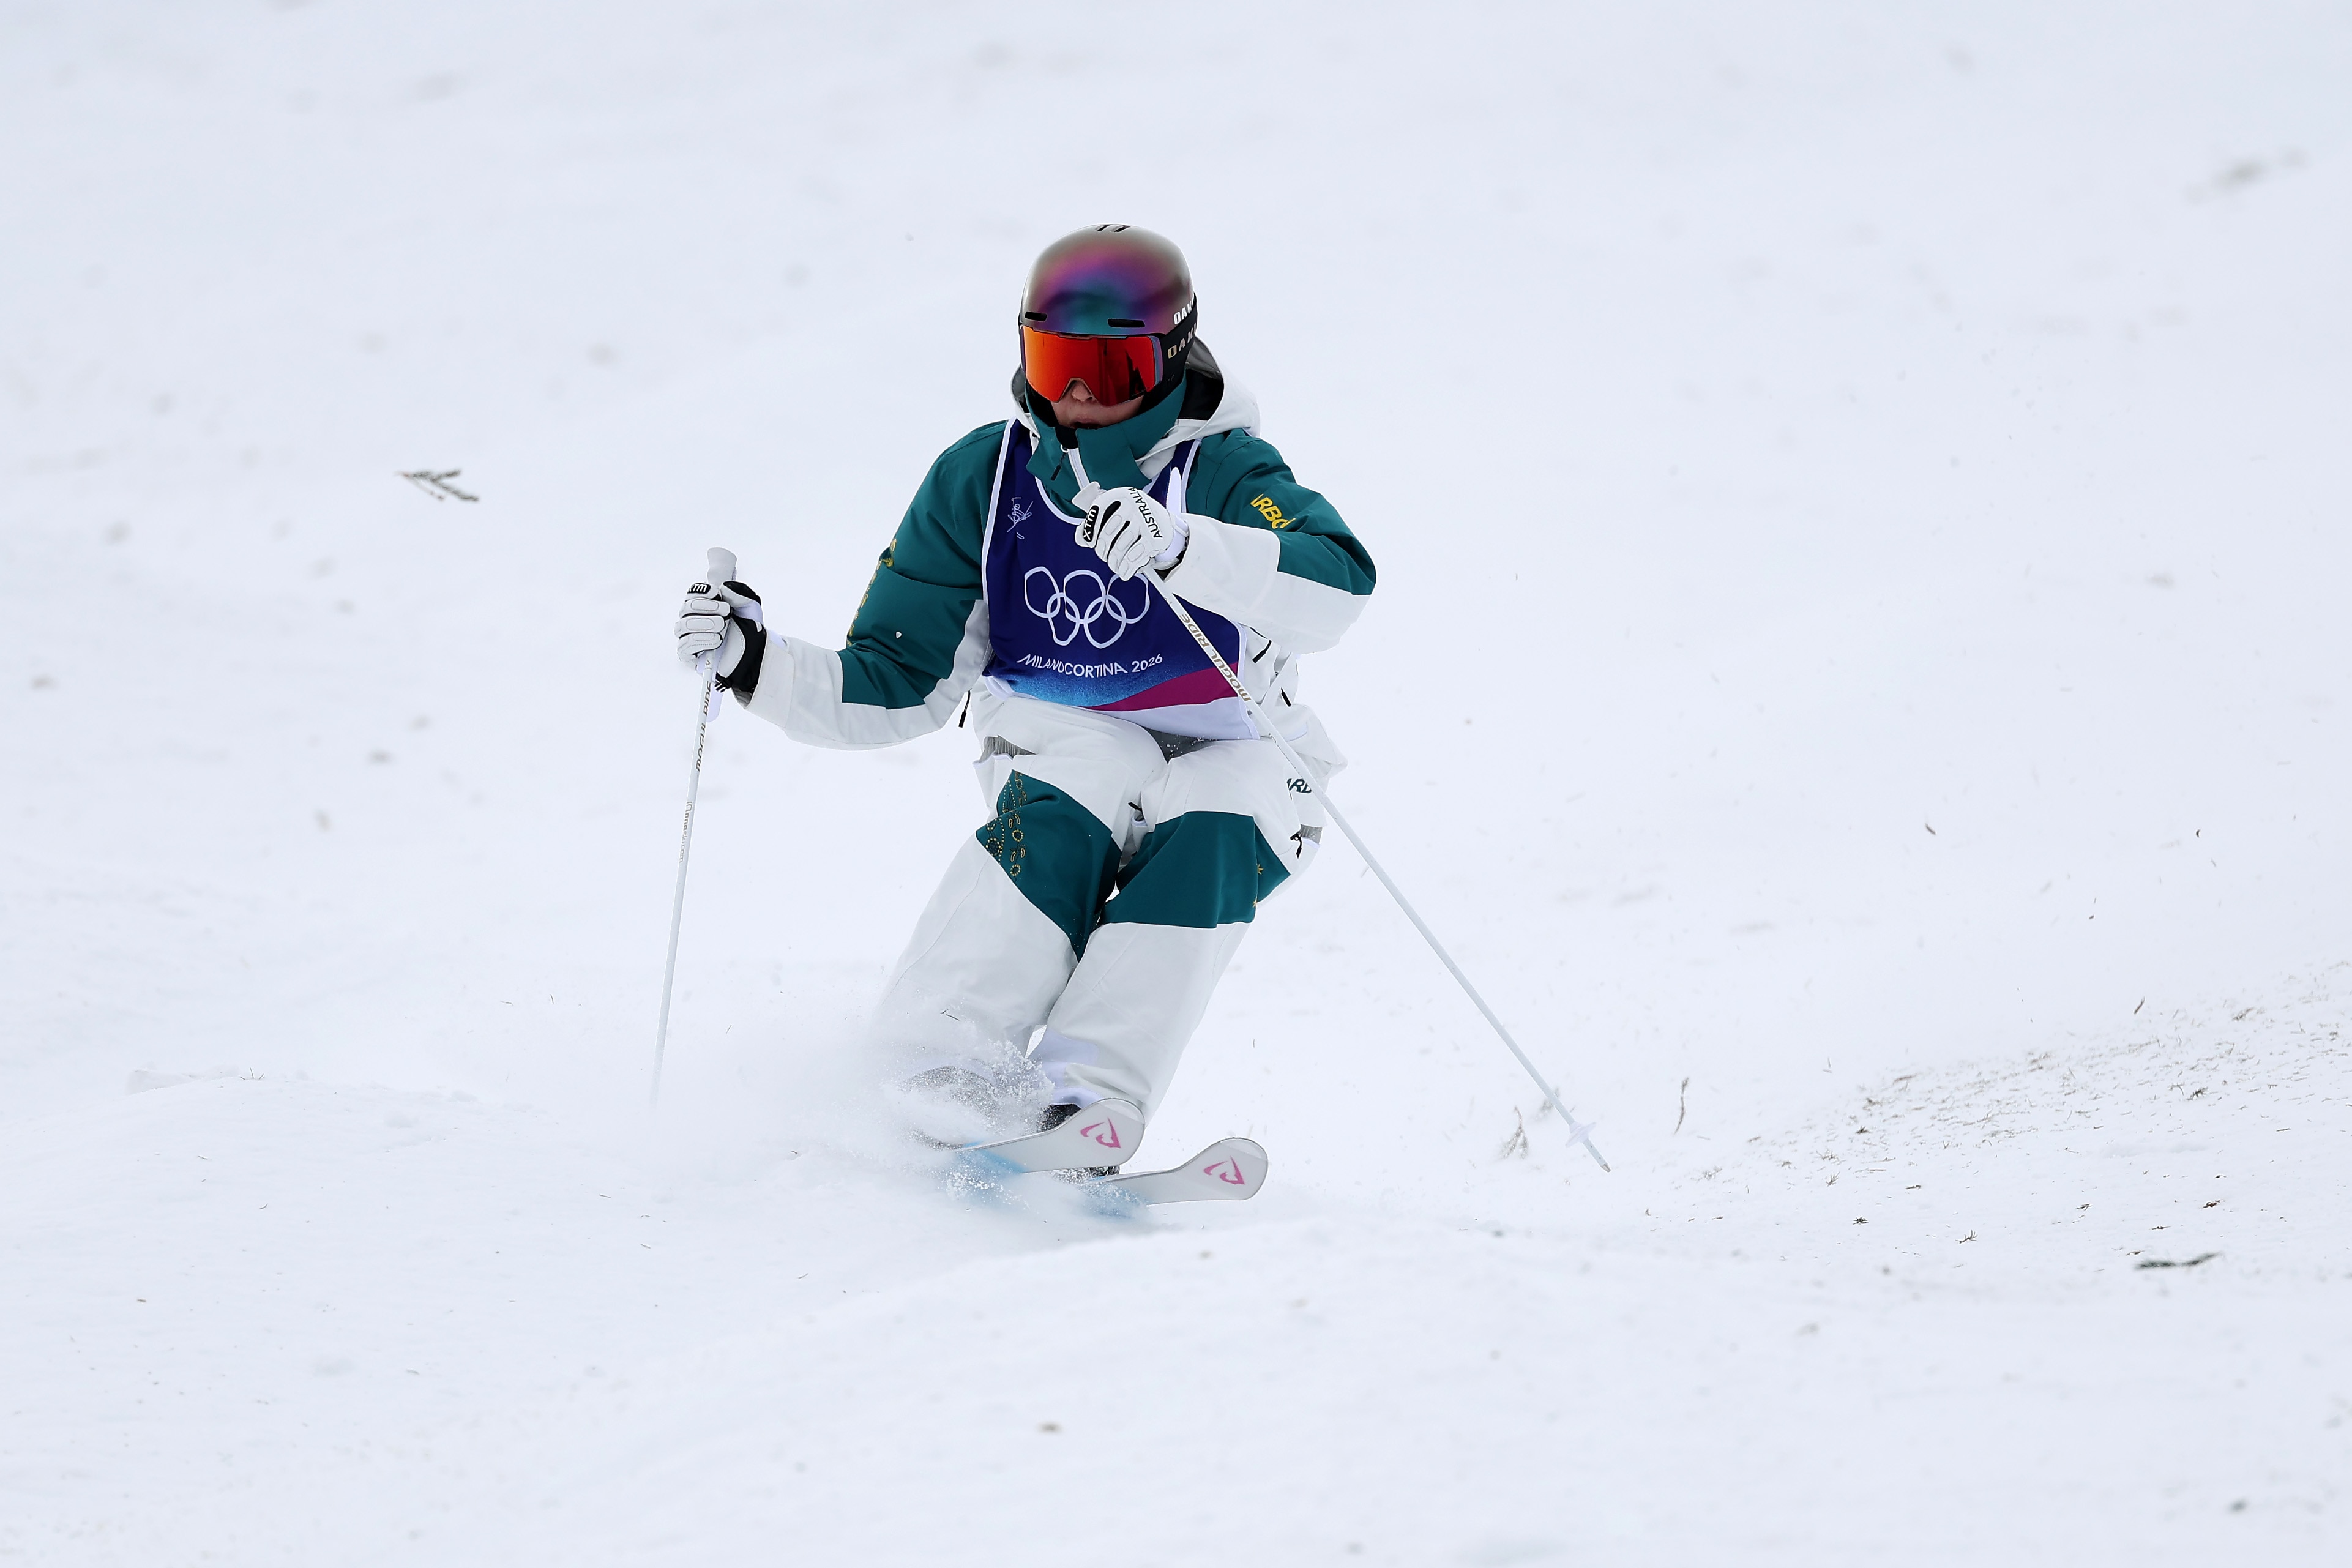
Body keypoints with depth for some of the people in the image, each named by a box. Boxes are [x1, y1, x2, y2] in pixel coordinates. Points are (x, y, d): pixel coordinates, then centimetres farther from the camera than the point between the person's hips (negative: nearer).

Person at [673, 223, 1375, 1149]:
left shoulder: (1221, 474, -11)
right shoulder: (984, 479, 0)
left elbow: (1340, 582, -33)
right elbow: (898, 687, 5)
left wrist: (1179, 546, -48)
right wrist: (756, 662, -12)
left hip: (1222, 759, -2)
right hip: (1063, 748, 2)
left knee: (1211, 833, -36)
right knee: (1065, 809, -34)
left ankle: (1085, 1099, -42)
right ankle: (955, 1067, -42)